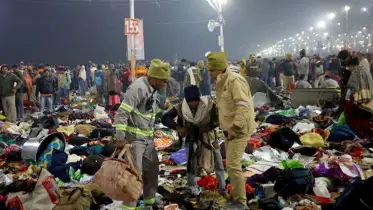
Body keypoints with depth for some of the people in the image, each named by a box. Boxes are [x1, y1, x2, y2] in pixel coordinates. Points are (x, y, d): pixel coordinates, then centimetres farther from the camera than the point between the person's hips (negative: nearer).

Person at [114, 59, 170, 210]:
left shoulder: (153, 88, 6)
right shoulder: (138, 88, -22)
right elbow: (122, 113, -24)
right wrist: (120, 138, -24)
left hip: (148, 137, 9)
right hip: (134, 137, -9)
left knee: (152, 167, 16)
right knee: (135, 172, -6)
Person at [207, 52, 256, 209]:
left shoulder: (235, 80, -18)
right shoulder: (221, 83, 12)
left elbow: (244, 106, -25)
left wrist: (234, 127, -26)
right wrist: (227, 128, 12)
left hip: (238, 129, -10)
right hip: (229, 129, 10)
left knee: (233, 165, -11)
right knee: (231, 165, 15)